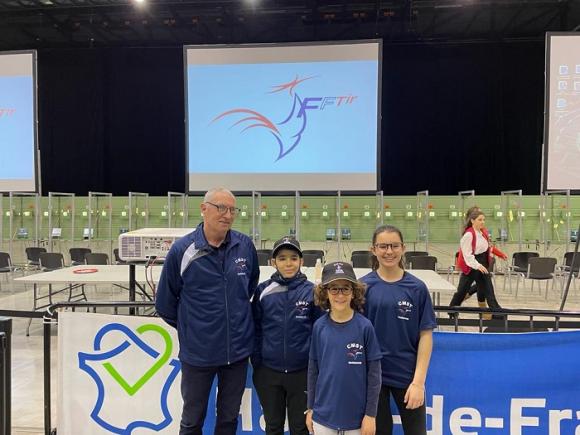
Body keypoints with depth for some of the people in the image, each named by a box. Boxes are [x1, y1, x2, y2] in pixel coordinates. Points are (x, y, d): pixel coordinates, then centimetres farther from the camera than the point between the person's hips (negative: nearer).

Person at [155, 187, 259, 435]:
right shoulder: (182, 250, -13)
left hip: (238, 350, 2)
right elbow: (165, 303, -2)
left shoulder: (245, 246, -5)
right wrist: (190, 327, 7)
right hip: (197, 353, -2)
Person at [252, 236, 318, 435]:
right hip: (269, 372, 1)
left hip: (302, 372, -1)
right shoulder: (263, 290, -4)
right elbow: (256, 330, 2)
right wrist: (256, 363, 1)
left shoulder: (311, 291, -6)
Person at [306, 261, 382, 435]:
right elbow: (313, 370, 4)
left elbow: (374, 373, -6)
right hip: (323, 417, 2)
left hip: (357, 418, -2)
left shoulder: (364, 326, -10)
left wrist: (371, 414, -5)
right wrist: (310, 408, 7)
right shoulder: (319, 326, -4)